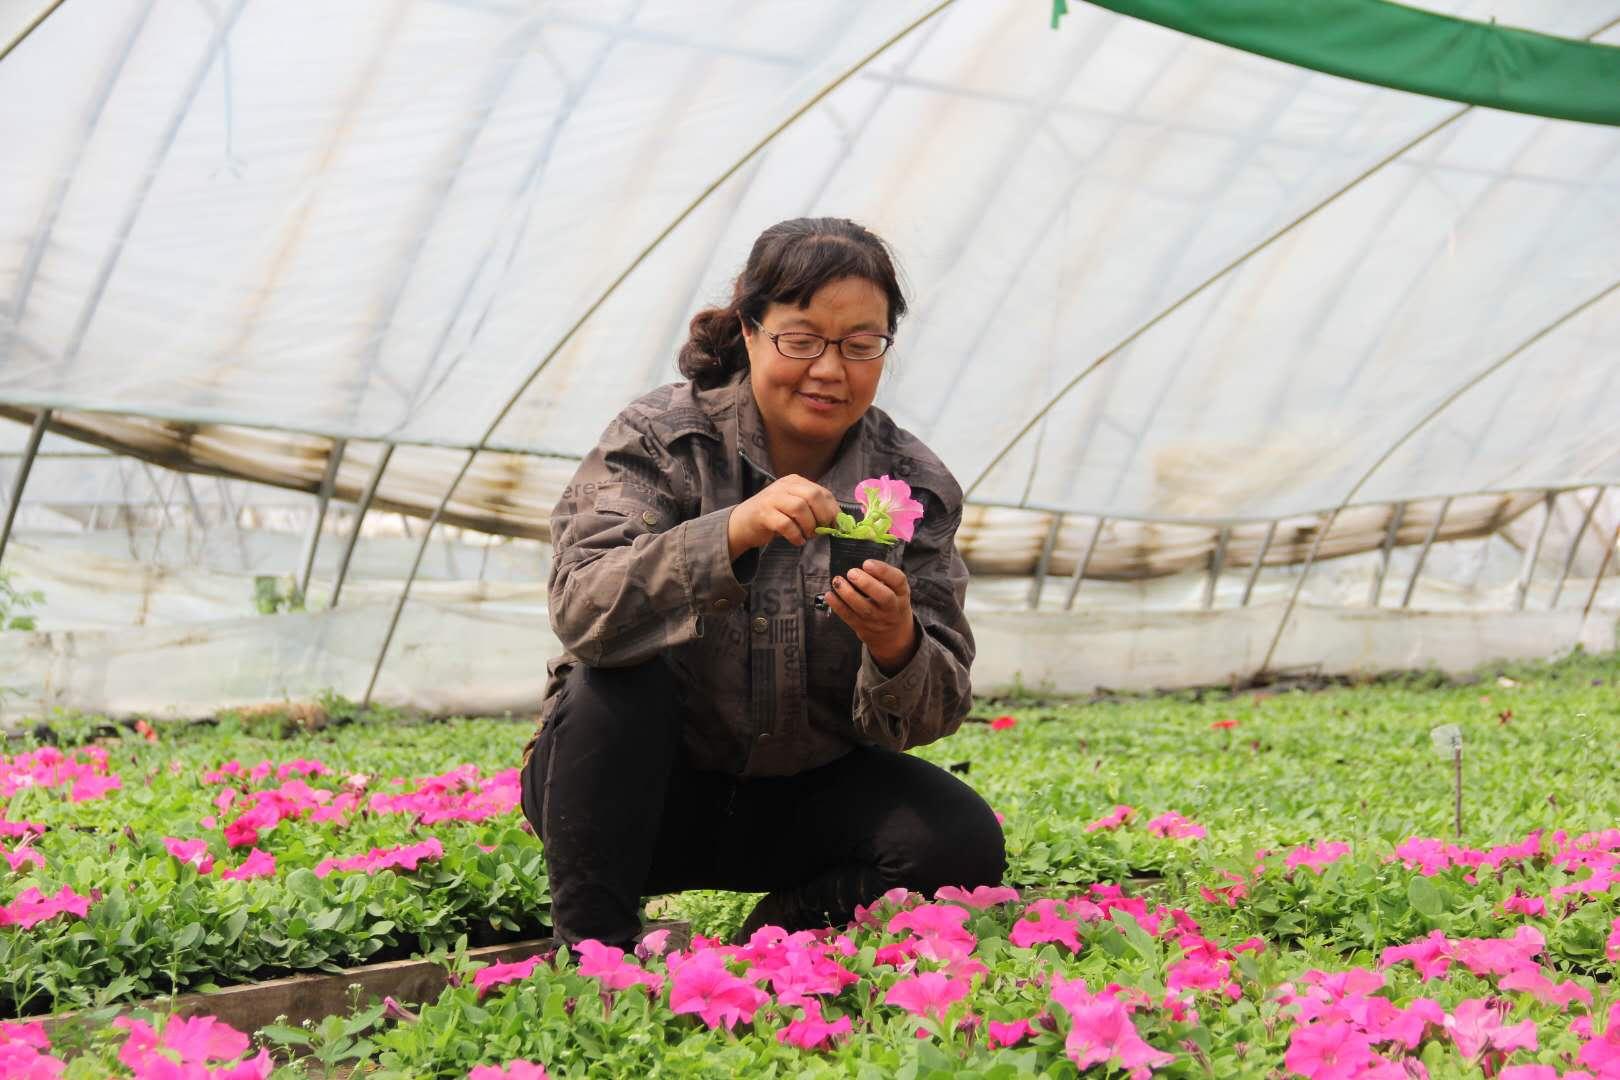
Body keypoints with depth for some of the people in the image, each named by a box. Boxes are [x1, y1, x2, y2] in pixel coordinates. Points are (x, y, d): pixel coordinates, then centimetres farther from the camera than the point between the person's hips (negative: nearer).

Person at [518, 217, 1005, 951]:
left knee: (964, 846, -21)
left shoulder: (915, 487, -5)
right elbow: (582, 608, -30)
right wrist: (733, 531, -45)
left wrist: (896, 647, -34)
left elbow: (935, 713, -10)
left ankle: (788, 929, 7)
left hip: (802, 795, 2)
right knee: (618, 677, -32)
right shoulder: (658, 439, -12)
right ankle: (591, 947, -14)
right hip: (642, 791, -2)